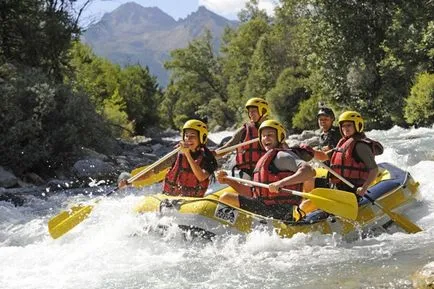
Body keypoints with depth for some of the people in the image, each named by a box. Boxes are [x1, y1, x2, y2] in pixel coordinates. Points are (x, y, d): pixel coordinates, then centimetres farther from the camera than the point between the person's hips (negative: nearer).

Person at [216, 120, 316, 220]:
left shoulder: (281, 156, -5)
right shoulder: (264, 160, 24)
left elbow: (310, 171, -22)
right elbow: (251, 193, 22)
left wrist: (281, 183, -31)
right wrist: (228, 181, 12)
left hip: (278, 210, -10)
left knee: (225, 198, -14)